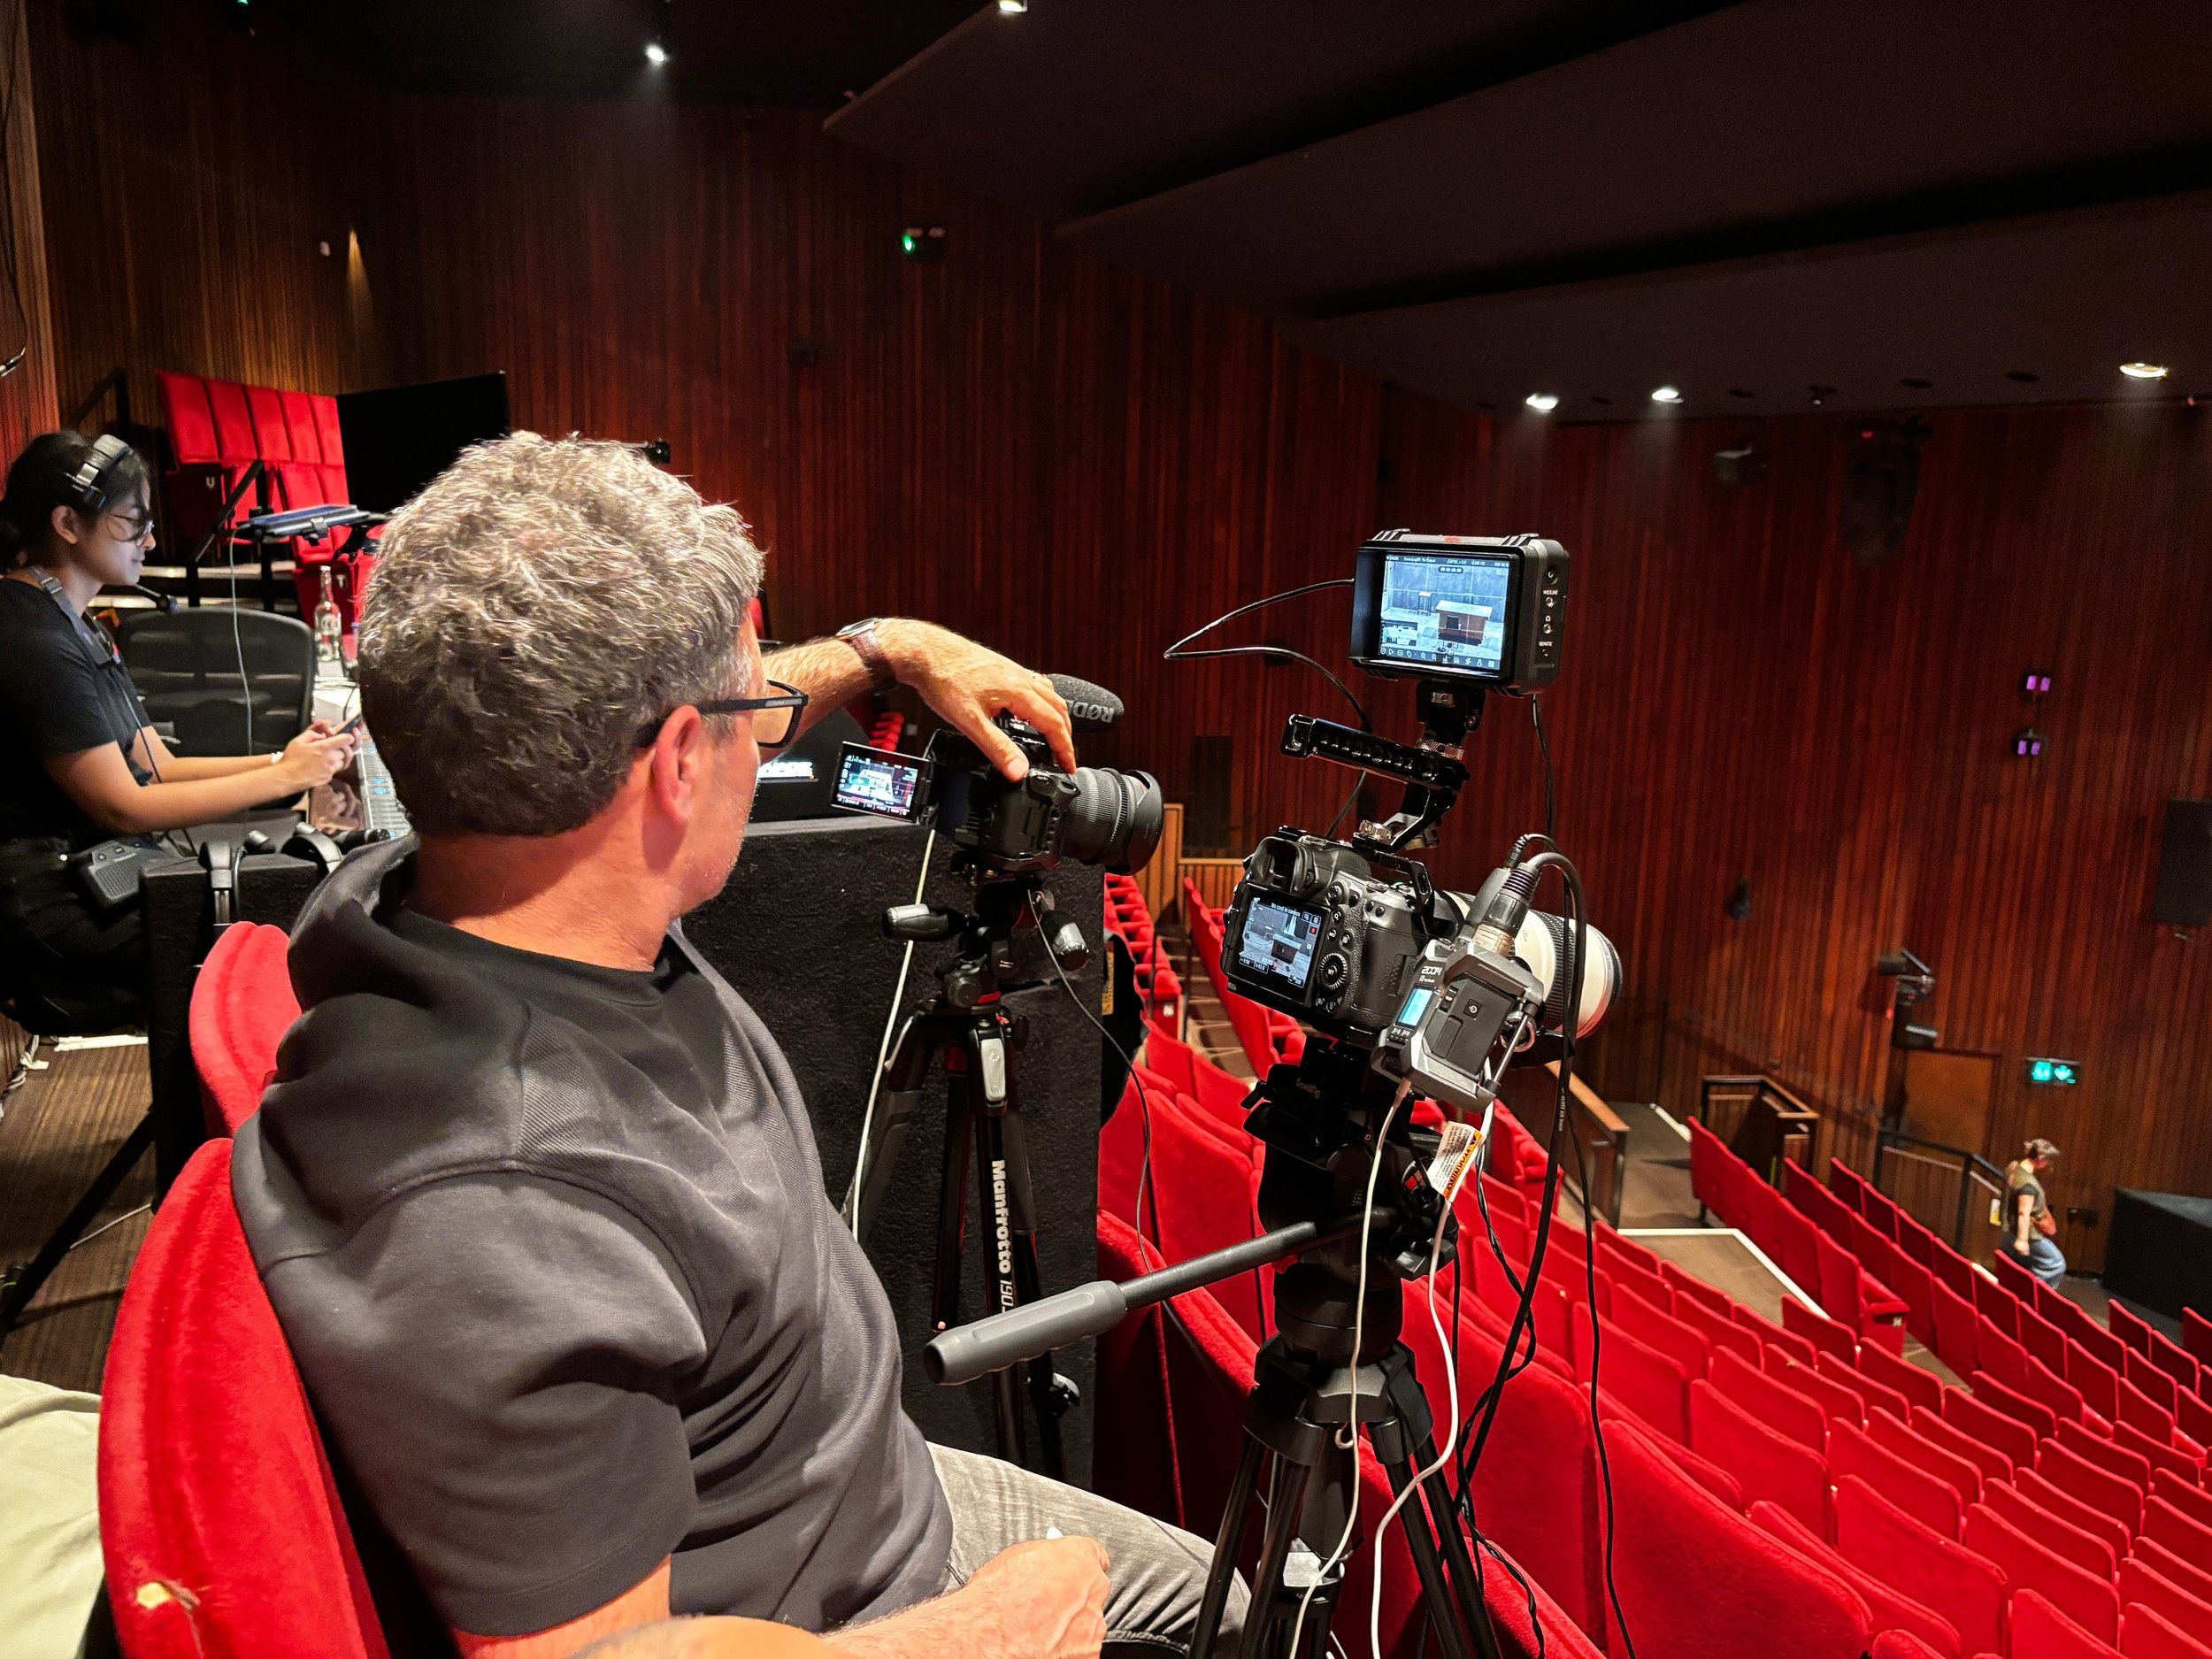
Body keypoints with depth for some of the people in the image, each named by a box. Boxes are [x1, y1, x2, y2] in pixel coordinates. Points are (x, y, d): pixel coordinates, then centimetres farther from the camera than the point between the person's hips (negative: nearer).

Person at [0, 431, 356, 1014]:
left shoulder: (76, 628, 14)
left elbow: (161, 768, 11)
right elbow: (124, 807, -19)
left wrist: (280, 759, -3)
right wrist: (283, 777, -15)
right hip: (56, 908, -10)